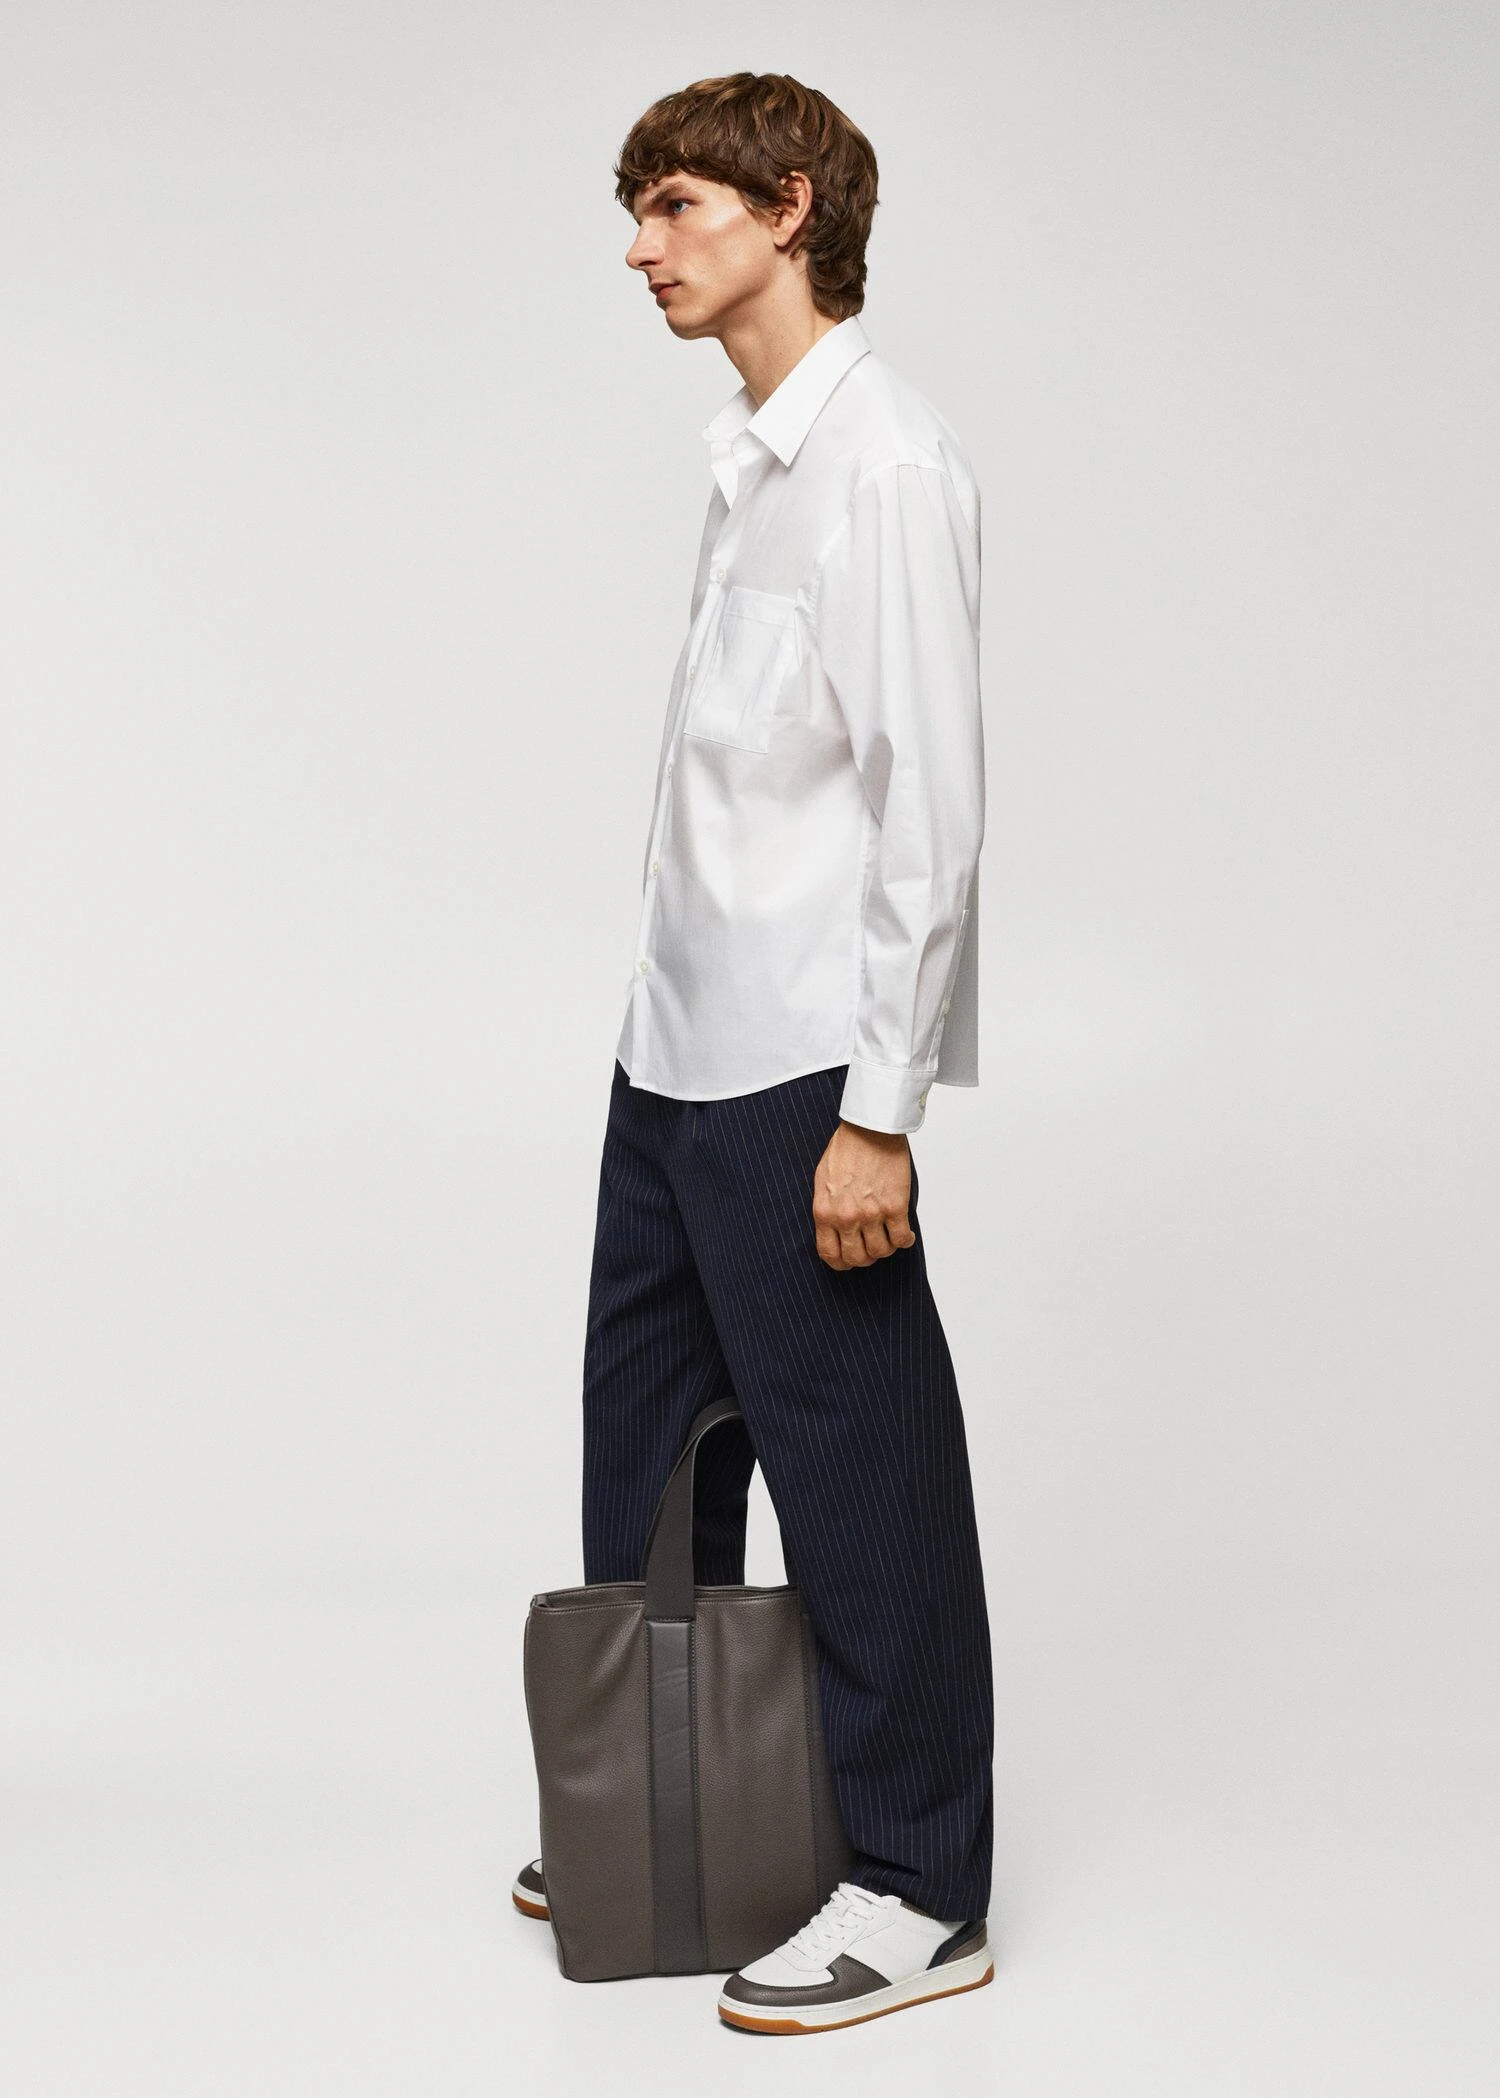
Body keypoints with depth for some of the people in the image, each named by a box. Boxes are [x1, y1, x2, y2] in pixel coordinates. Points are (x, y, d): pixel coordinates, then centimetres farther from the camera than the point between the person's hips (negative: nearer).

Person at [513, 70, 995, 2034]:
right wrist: (682, 1005, 17)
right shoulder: (756, 456, 14)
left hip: (798, 1068, -9)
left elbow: (932, 804, -18)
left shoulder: (888, 461, -13)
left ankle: (918, 1890, 13)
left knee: (859, 1470, 0)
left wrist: (877, 1109, -20)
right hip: (677, 1051, 9)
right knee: (647, 1449, 17)